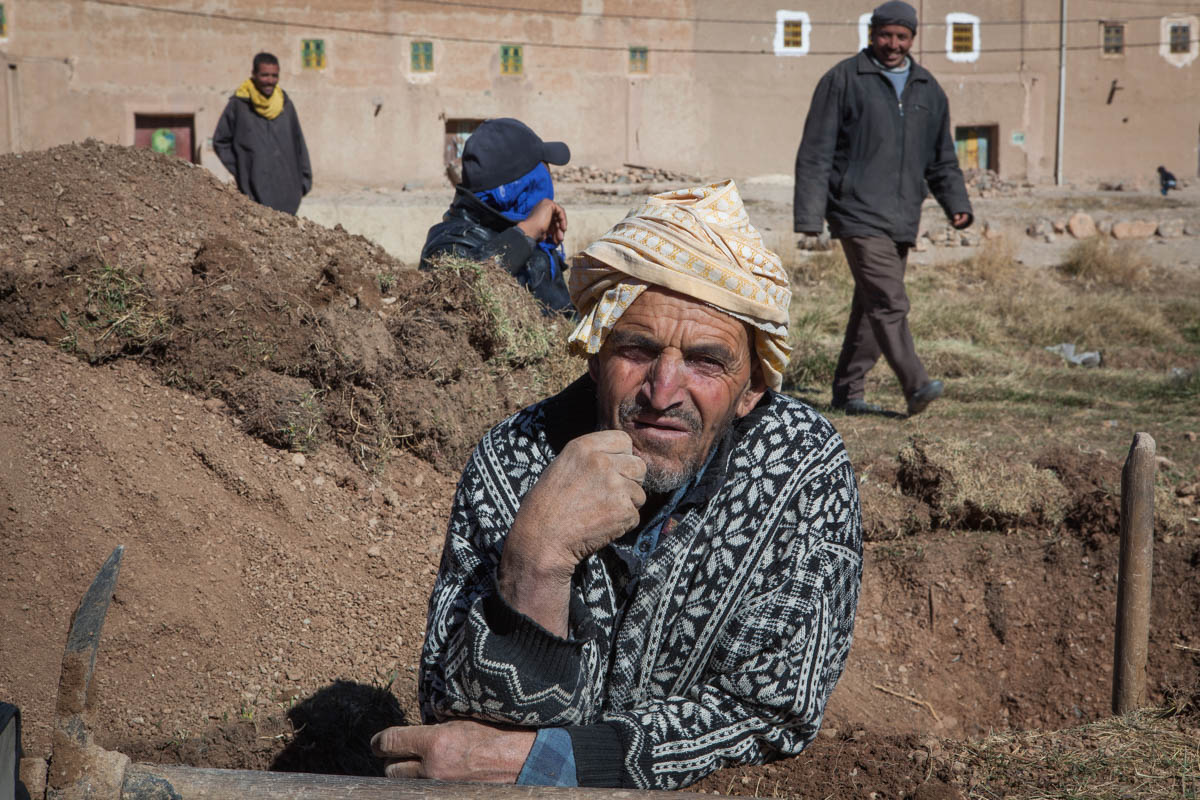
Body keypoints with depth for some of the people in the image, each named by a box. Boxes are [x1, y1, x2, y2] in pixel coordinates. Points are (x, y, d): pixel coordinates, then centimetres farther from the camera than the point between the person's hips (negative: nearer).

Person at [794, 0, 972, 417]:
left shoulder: (928, 90, 16)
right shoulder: (843, 80, 0)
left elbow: (942, 160, 23)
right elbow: (815, 154, -2)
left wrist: (956, 203, 7)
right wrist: (809, 216, -9)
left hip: (901, 221, 6)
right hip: (859, 214, -6)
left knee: (872, 306, 8)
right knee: (889, 304, -16)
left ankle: (848, 390, 16)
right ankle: (916, 387, -18)